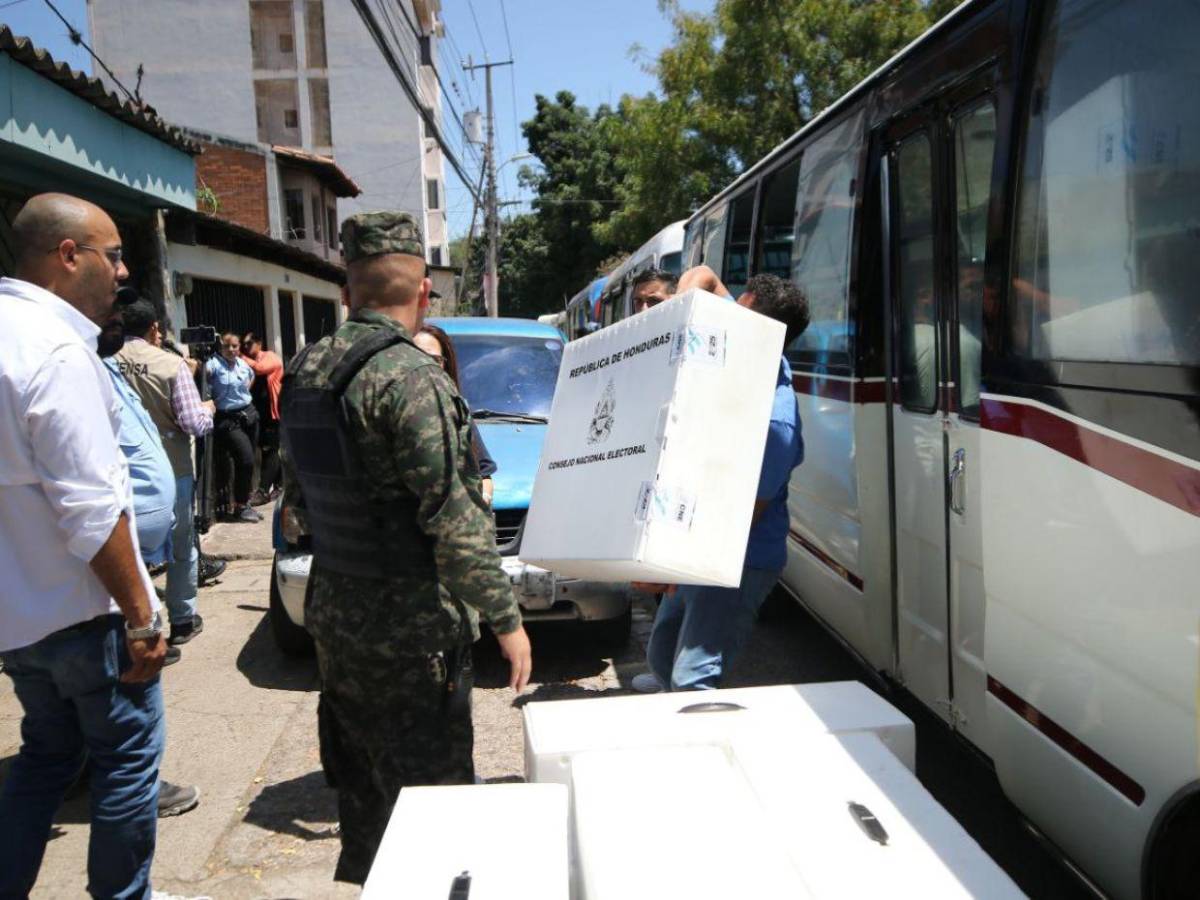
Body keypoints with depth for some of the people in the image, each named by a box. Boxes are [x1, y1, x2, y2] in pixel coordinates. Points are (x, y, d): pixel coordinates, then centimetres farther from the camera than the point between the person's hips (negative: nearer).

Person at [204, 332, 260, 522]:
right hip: (227, 419, -7)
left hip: (249, 414, 7)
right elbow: (202, 372, -30)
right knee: (246, 459, -15)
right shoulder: (215, 364, -10)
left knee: (248, 461, 10)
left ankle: (244, 502, 23)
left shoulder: (243, 364, 10)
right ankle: (240, 507, -4)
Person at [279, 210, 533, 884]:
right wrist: (506, 618, -15)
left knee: (361, 782, 23)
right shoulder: (411, 377, -21)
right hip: (412, 628, -8)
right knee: (430, 784, 8)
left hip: (335, 618, 8)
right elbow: (454, 519, -22)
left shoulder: (304, 372, 4)